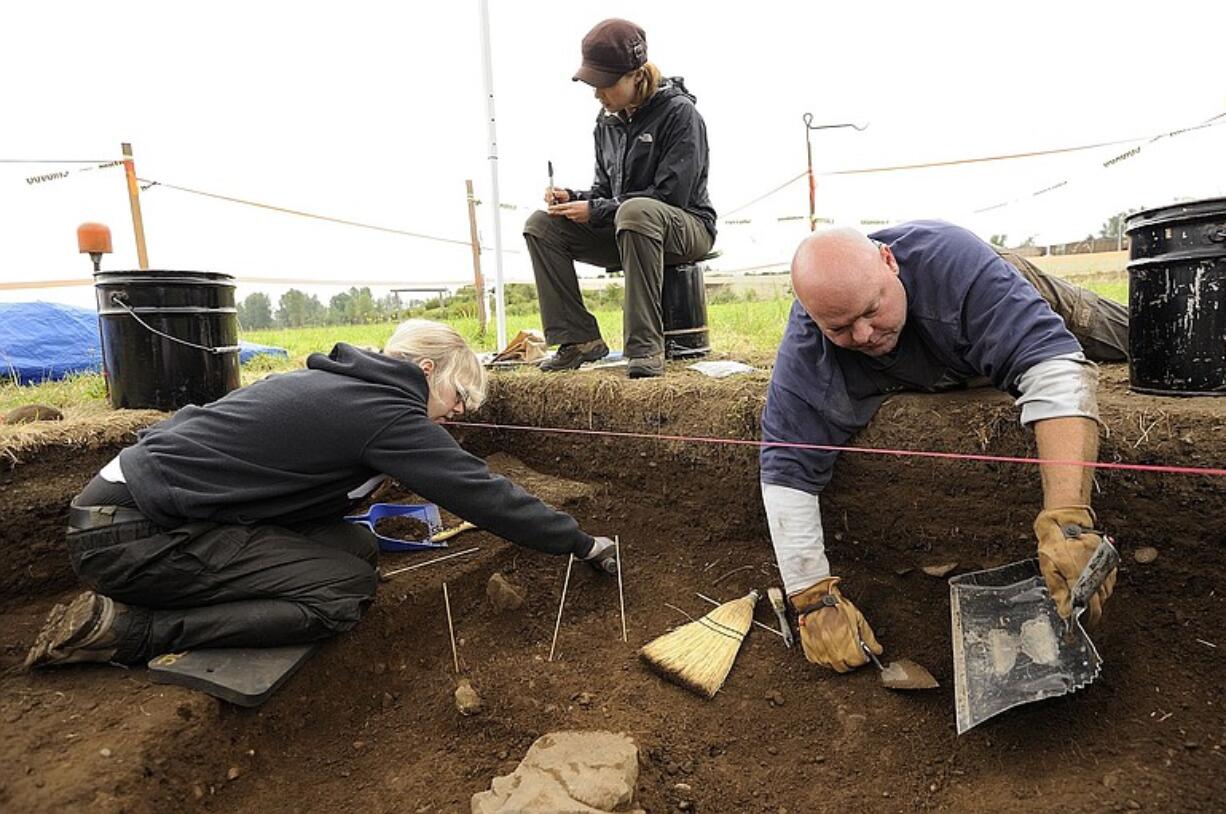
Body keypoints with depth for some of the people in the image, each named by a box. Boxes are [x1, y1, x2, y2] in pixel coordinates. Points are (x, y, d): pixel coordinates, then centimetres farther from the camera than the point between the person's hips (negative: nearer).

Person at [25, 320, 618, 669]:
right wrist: (583, 544, -6)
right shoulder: (385, 411, -18)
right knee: (347, 592, -15)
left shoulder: (337, 382, 9)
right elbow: (482, 492, -16)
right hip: (132, 534, -9)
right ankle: (125, 629, -7)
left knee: (359, 547, 1)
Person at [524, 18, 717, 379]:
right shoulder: (608, 120, 10)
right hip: (622, 231, 7)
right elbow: (605, 189, 15)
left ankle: (646, 347, -37)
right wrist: (573, 199, -9)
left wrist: (595, 212, -19)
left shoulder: (679, 112, -11)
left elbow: (672, 195, -19)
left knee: (636, 211, -41)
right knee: (541, 225, -9)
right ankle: (579, 339, -13)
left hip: (687, 227, -7)